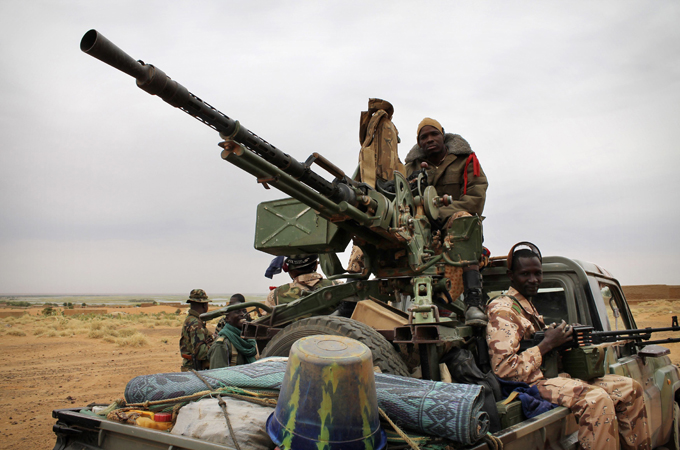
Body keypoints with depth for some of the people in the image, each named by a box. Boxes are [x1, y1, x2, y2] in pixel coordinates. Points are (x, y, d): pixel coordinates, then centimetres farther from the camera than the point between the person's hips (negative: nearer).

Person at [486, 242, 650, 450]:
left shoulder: (528, 305, 18)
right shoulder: (503, 310, -15)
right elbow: (503, 369, -23)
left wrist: (561, 337, 1)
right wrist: (547, 344, -19)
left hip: (554, 377, 10)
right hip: (531, 384, -10)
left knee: (630, 388, 7)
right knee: (597, 399, -33)